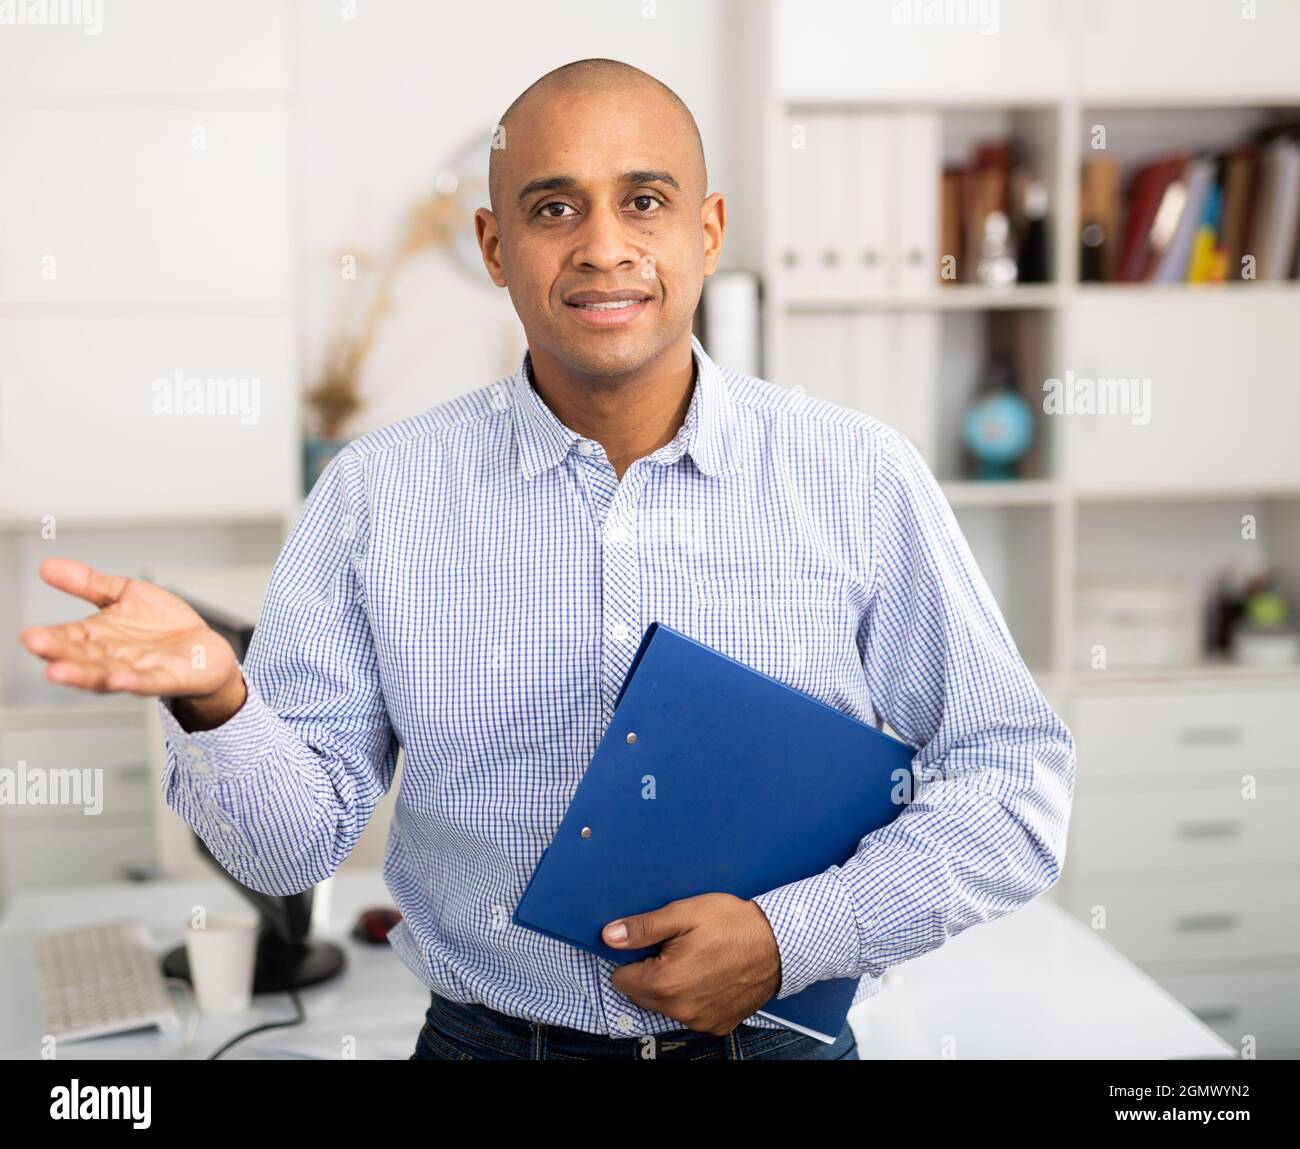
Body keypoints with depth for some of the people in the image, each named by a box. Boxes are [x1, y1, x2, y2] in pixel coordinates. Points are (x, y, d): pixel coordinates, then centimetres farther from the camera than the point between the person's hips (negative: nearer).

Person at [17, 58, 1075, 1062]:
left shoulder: (859, 477, -6)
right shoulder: (378, 493, -5)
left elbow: (1017, 780, -3)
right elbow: (300, 842, -4)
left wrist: (791, 938, -15)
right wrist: (216, 702, -25)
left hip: (775, 1035, 0)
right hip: (484, 1038, 1)